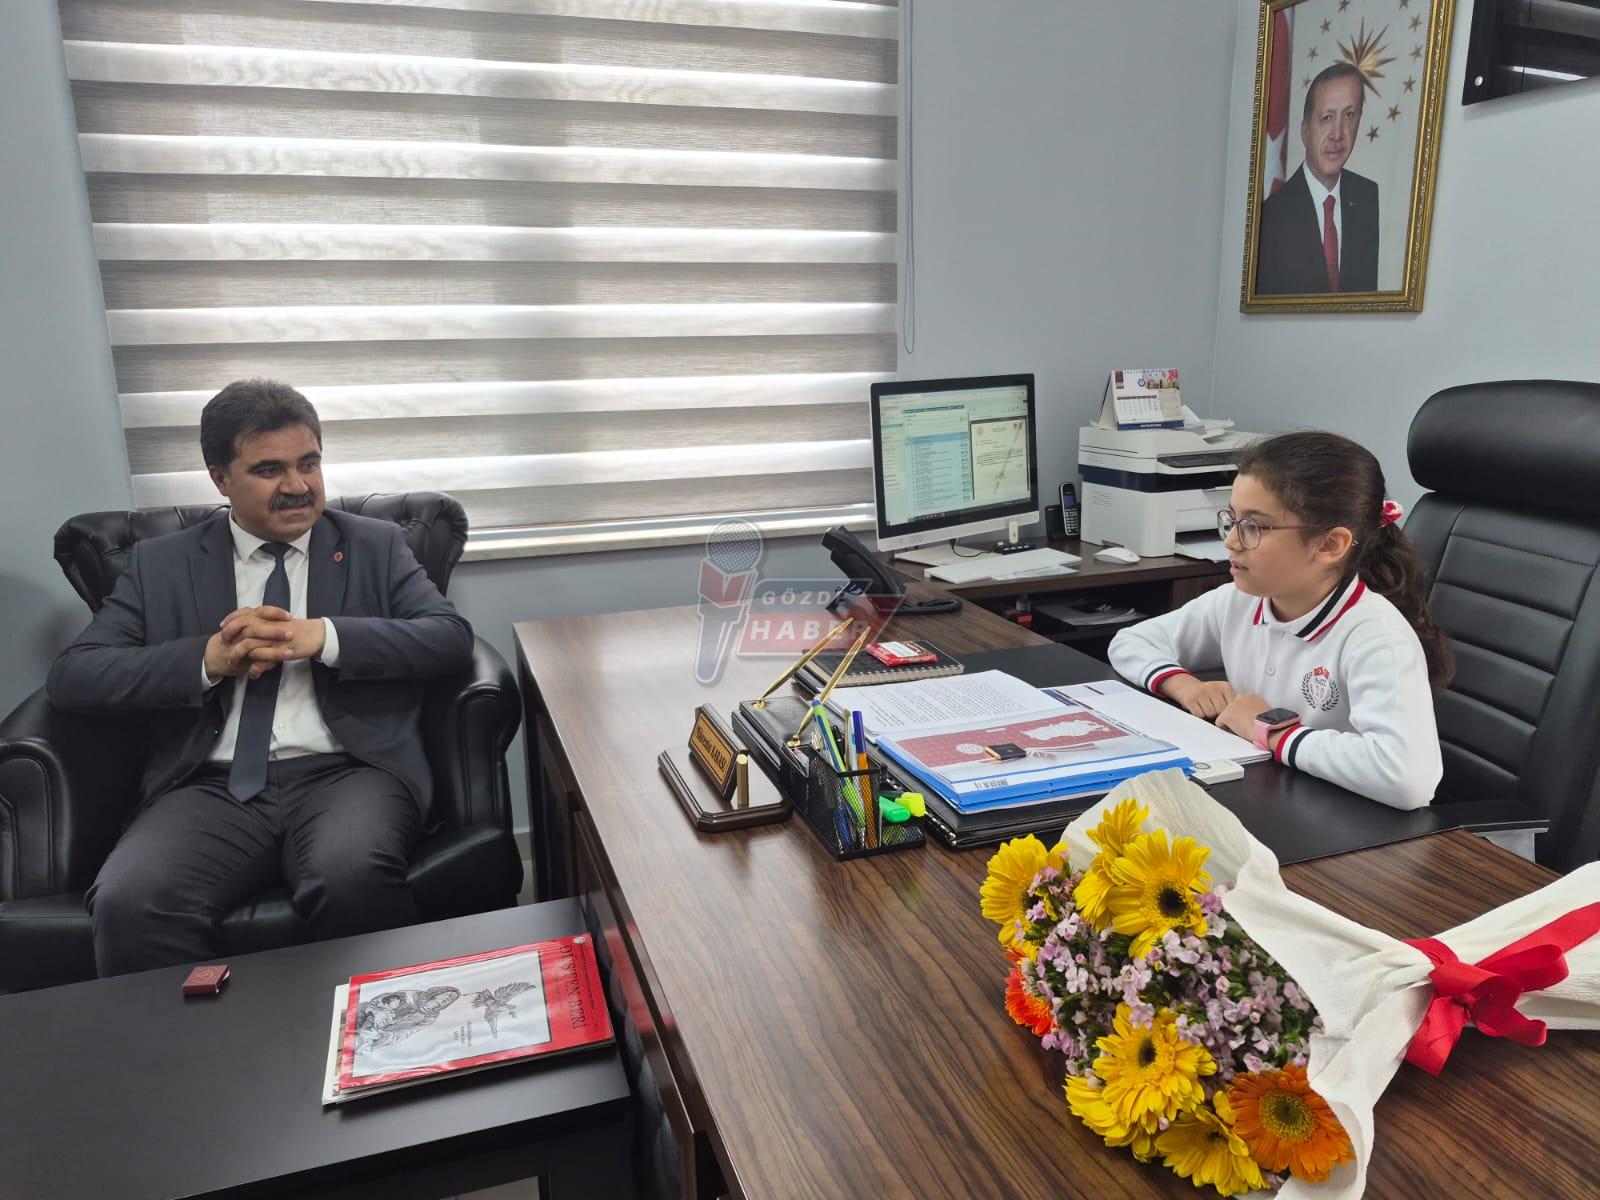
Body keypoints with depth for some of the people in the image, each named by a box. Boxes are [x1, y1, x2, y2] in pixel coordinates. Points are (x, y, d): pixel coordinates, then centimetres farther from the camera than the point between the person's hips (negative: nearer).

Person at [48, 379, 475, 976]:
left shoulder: (375, 545, 14)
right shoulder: (161, 563, 16)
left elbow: (452, 636, 1)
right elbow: (72, 677, 7)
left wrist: (322, 636, -12)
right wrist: (208, 659, -9)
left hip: (346, 771, -1)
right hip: (214, 785, 1)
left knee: (353, 877, -33)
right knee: (128, 905, -29)